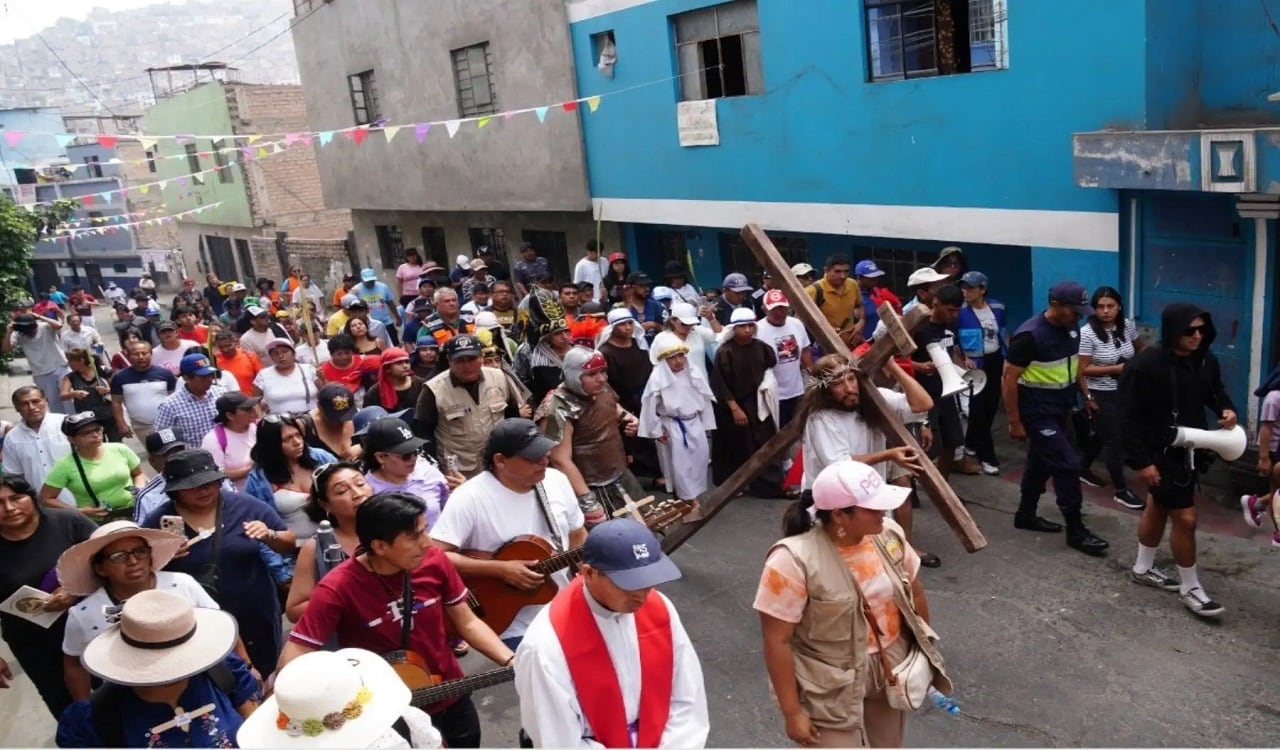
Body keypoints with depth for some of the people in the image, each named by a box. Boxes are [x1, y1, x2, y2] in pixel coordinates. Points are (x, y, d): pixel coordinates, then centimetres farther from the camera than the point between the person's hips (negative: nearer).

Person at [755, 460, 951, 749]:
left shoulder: (889, 535, -9)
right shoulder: (794, 561, -27)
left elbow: (914, 593, 7)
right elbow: (777, 641, -21)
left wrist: (926, 651, 15)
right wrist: (792, 712, -16)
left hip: (890, 672, 6)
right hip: (830, 689, -5)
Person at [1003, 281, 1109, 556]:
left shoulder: (1071, 329, 2)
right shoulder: (1030, 335, -22)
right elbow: (1009, 378, -19)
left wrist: (1086, 395, 16)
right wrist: (1015, 422, -18)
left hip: (1062, 408, 8)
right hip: (1038, 412, -8)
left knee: (1042, 462, 18)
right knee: (1067, 465, -8)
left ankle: (1026, 515, 33)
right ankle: (1076, 531, 4)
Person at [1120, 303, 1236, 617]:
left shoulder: (1205, 361, -1)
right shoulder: (1145, 365, -23)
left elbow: (1214, 391, 19)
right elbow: (1130, 417, -21)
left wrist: (1226, 408, -4)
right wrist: (1140, 461, -22)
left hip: (1189, 450, 7)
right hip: (1161, 454, -7)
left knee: (1158, 509, 21)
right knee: (1185, 518, -4)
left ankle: (1143, 568, 38)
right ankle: (1190, 588, 12)